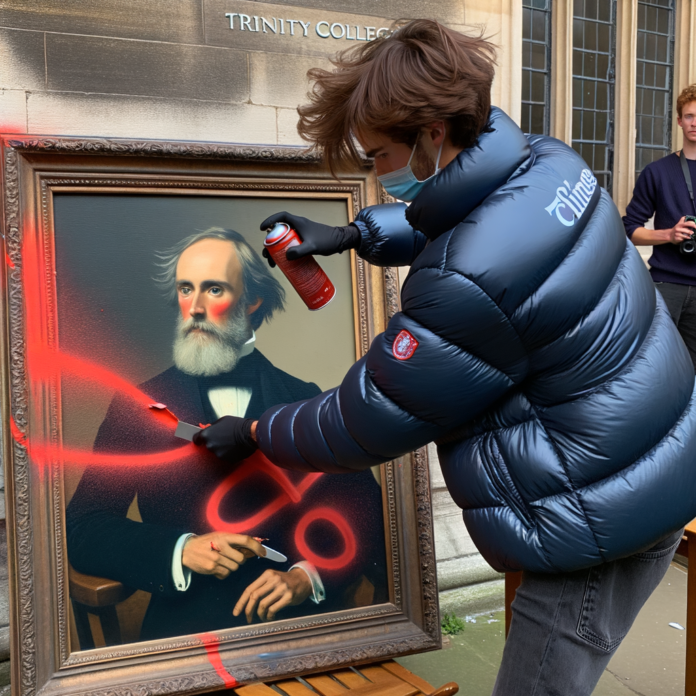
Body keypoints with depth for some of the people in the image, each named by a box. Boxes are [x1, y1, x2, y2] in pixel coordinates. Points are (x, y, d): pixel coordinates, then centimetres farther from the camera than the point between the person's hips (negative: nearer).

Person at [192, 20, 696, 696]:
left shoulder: (469, 286, -31)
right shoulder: (547, 162, -3)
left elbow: (363, 424, -18)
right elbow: (452, 219, 20)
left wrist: (254, 433, -1)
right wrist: (351, 234, 11)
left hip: (601, 525, -9)